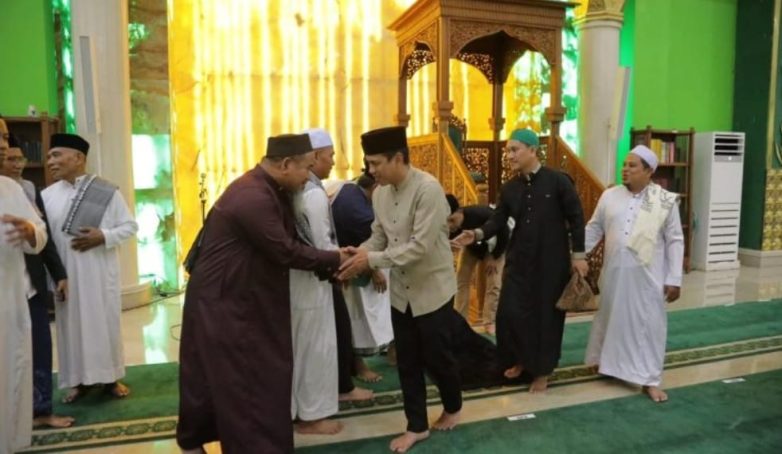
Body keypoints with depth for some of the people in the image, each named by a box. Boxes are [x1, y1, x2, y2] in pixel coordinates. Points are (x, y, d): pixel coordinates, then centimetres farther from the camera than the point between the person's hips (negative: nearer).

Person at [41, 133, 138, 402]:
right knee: (72, 325, 9)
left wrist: (103, 236, -16)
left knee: (106, 323, 7)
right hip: (66, 274, 2)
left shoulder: (107, 192, -4)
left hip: (100, 273, -2)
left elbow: (130, 226, 0)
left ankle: (110, 378, 24)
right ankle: (79, 380, 25)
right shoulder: (47, 195, 2)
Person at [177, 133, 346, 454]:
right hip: (221, 300, -10)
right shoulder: (254, 198, -27)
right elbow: (286, 251, -23)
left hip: (246, 296, 10)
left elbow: (291, 240, 8)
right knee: (232, 376, 4)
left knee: (259, 373, 18)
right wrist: (335, 259, -12)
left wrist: (329, 268, 1)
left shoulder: (272, 190, 4)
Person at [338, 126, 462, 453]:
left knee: (437, 357, 11)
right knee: (407, 362, 13)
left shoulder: (428, 189, -23)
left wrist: (372, 261, -28)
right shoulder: (380, 193, 0)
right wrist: (361, 252, -13)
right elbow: (379, 236, 7)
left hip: (432, 289, -6)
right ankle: (417, 426, 30)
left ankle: (453, 408, 39)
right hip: (400, 291, 6)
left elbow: (420, 246, -27)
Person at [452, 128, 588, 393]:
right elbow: (498, 220, 1)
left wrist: (578, 254, -7)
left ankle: (542, 370, 25)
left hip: (551, 261, -4)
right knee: (510, 312, 1)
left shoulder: (558, 181, -8)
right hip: (518, 259, 4)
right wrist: (477, 234, -18)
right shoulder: (509, 189, 5)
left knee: (546, 314, 5)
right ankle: (521, 359, 28)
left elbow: (576, 218, -6)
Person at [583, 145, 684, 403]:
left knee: (649, 323, 4)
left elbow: (675, 241, -3)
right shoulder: (609, 196, 3)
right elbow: (593, 229, 9)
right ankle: (606, 362, 36)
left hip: (647, 275, -2)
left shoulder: (665, 201, -4)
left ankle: (650, 380, 15)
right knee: (611, 318, 16)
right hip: (614, 272, 3)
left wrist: (674, 279, -6)